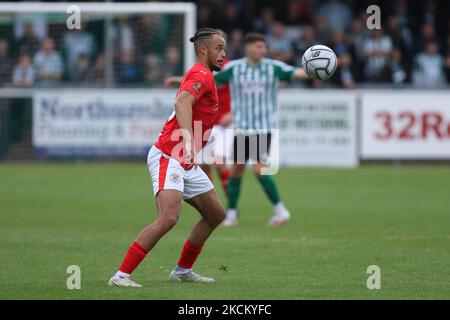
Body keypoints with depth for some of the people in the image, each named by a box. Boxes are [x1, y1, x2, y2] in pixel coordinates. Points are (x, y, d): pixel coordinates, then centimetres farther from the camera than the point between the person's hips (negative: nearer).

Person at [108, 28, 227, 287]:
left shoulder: (204, 76, 19)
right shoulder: (202, 75, -12)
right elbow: (182, 102, -30)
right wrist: (189, 141, -43)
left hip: (187, 162, 11)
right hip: (168, 157, -11)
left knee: (216, 215, 16)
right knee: (169, 218, -25)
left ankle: (183, 270, 27)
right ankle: (122, 275, -23)